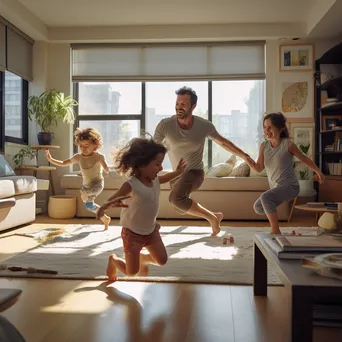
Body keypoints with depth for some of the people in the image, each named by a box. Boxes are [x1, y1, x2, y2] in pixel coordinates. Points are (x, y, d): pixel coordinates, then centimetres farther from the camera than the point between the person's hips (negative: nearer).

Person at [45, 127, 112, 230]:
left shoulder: (99, 156, -19)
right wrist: (50, 159, -12)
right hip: (85, 185, 6)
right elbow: (63, 163, 0)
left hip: (97, 183, -6)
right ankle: (105, 218, 34)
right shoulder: (78, 157, -7)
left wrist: (106, 168, -48)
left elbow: (107, 170, -24)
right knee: (89, 205, 17)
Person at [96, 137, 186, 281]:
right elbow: (111, 200, -30)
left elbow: (165, 178, 19)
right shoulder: (131, 185, -29)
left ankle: (142, 259, 40)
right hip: (133, 233, -6)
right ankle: (113, 259, 37)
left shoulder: (155, 180, -6)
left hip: (151, 230, 7)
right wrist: (106, 205, -53)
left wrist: (178, 171, 11)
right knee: (131, 272, 5)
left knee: (162, 260, 9)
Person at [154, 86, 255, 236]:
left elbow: (223, 142, 2)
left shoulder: (204, 125, -16)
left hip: (194, 172, -4)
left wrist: (244, 155, 3)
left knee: (176, 197, -33)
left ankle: (212, 218, -14)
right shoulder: (165, 125, -19)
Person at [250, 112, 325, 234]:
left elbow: (304, 159, -1)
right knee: (258, 207, 11)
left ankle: (276, 231, -19)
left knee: (265, 197, -30)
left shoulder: (288, 144, -16)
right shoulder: (263, 146, -3)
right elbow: (259, 168, -2)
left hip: (290, 185, -7)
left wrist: (318, 172, 11)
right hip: (276, 187, 7)